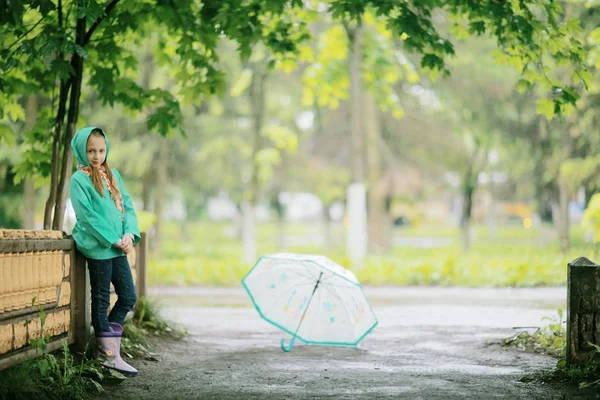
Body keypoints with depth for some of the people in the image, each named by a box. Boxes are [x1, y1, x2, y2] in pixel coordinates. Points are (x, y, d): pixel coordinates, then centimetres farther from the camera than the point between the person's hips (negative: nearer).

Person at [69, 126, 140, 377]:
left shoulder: (113, 175, 13)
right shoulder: (79, 180, -7)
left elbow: (127, 206, 10)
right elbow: (88, 216, -14)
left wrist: (129, 234, -8)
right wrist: (114, 240, -17)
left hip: (118, 248, 7)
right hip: (97, 247, -6)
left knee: (128, 297, 7)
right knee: (102, 300, 2)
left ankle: (108, 345, 18)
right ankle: (109, 355, 9)